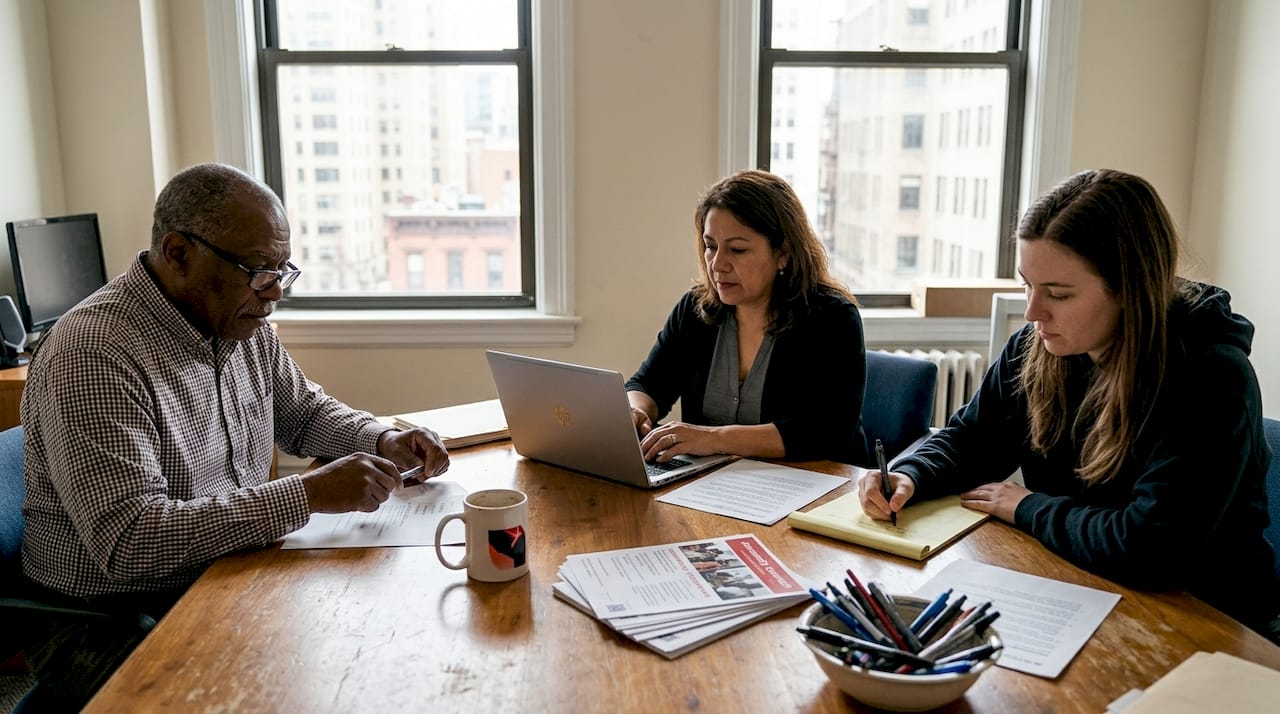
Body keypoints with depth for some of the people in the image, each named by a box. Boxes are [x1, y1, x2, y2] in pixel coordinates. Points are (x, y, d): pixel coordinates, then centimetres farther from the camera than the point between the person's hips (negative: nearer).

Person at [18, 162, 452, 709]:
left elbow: (306, 413, 18)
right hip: (112, 623, -7)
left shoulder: (243, 325, 3)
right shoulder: (93, 355, -23)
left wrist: (383, 440, -2)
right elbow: (129, 543, -29)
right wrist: (307, 495, -32)